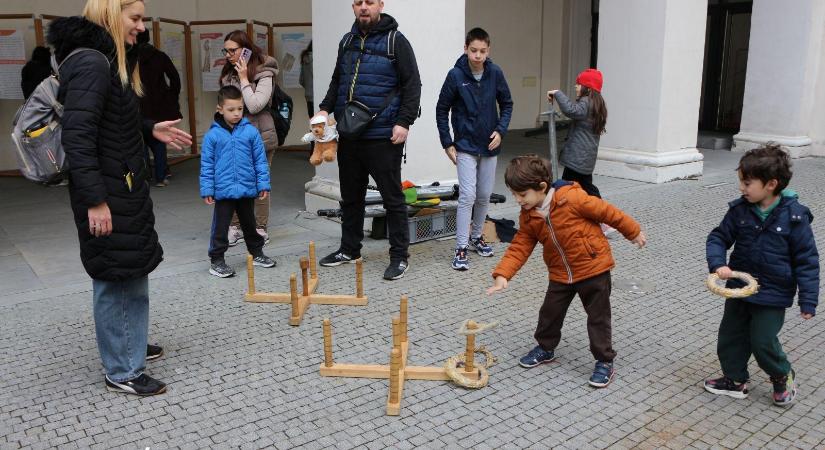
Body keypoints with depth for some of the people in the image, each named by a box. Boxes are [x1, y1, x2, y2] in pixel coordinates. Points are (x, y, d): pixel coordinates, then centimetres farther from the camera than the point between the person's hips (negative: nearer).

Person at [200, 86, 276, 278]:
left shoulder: (251, 131, -3)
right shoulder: (212, 135, -6)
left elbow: (260, 160, 2)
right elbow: (207, 164, -2)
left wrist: (263, 183, -1)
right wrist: (207, 189, -4)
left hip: (248, 189, 2)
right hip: (223, 190, -2)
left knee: (249, 224, 19)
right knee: (220, 227, 4)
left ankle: (256, 253, 35)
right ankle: (216, 261, 14)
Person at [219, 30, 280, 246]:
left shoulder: (264, 74, -9)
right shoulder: (229, 73, 10)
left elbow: (255, 106, -21)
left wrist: (244, 79, -16)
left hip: (259, 136, -5)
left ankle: (261, 229, 15)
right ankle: (235, 228, 13)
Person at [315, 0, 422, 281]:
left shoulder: (395, 41, -5)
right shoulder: (347, 41, 14)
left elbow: (412, 85, -8)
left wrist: (404, 122, -17)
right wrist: (325, 108, 7)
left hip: (383, 138, -6)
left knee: (392, 198, 1)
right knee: (350, 197, 15)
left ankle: (399, 256, 10)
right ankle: (350, 249, 29)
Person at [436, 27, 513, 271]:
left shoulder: (495, 73, -3)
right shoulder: (456, 75, -11)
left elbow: (506, 104, 8)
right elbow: (441, 110, -3)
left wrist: (500, 130, -7)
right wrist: (447, 144, -6)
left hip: (489, 146, 4)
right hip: (465, 146, -3)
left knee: (485, 195, 12)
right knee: (467, 195, -11)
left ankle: (476, 236, 31)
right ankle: (461, 248, -5)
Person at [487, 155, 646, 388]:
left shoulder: (572, 198, -24)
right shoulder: (528, 217, -5)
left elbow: (606, 212, -13)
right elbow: (520, 247, -4)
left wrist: (633, 231, -2)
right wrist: (503, 274, -18)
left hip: (593, 268, -5)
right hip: (560, 274, 6)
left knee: (598, 317, 4)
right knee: (549, 313, 14)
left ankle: (605, 362, 18)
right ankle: (545, 348, 37)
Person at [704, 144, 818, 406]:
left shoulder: (794, 216, -17)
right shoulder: (740, 210, -7)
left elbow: (806, 259, -12)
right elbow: (719, 237, 1)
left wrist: (808, 300, -12)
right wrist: (718, 264, -19)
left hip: (772, 295, -5)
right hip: (739, 287, 5)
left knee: (763, 341, 2)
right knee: (730, 336, 13)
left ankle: (783, 377, 31)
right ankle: (735, 380, 32)